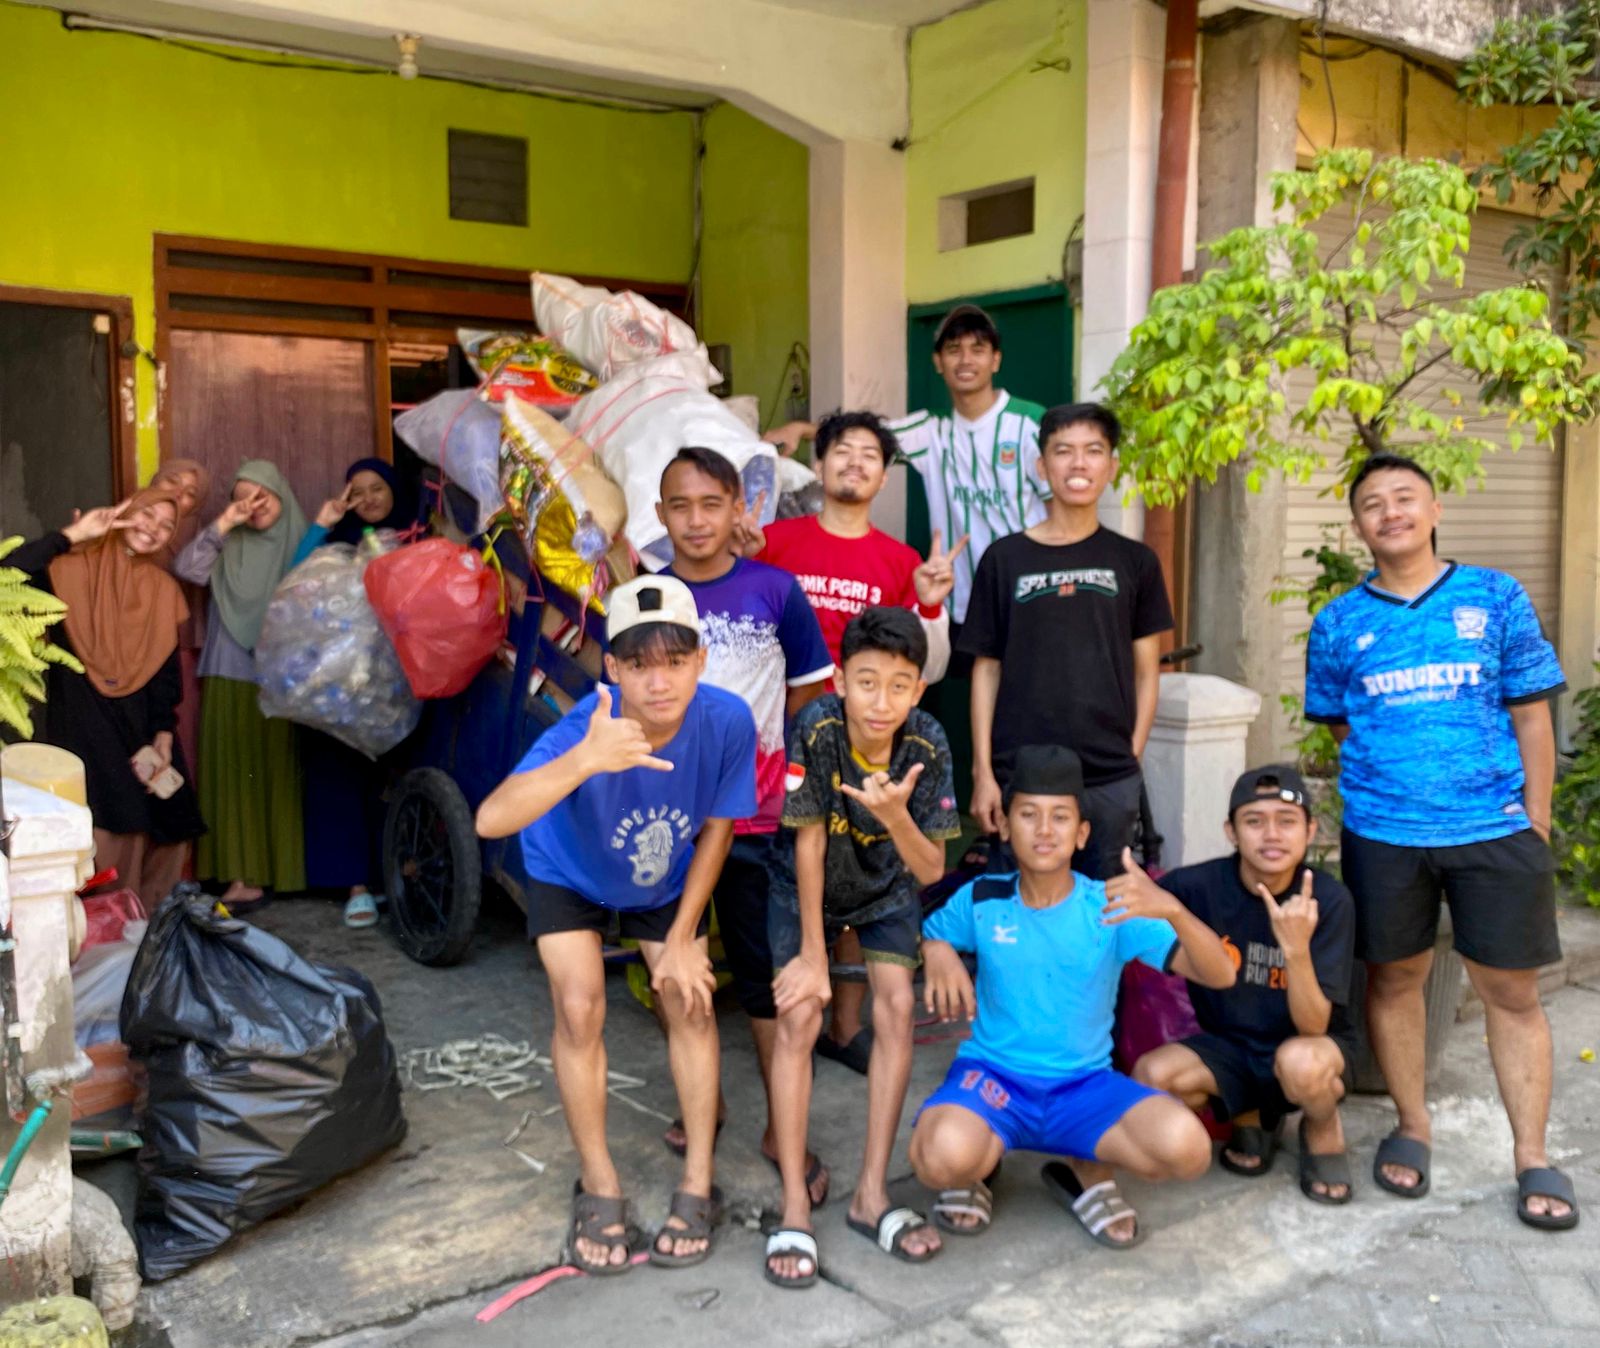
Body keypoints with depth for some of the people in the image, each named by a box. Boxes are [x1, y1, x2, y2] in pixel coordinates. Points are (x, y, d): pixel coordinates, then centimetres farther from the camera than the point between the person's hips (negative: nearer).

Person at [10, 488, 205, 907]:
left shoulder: (164, 589, 10)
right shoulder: (73, 569, -2)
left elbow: (167, 670, 9)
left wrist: (164, 735, 0)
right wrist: (71, 535, -17)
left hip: (139, 726, 4)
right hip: (81, 725, -4)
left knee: (153, 832, 2)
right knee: (98, 840, -11)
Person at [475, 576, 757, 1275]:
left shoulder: (726, 721, -33)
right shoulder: (584, 731, -41)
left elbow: (716, 827, -15)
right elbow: (492, 818, -58)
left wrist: (682, 938, -10)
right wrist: (585, 760, -72)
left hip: (668, 881, 2)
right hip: (571, 876, -2)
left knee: (690, 1003, -2)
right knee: (580, 1009, -11)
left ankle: (697, 1184, 14)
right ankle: (600, 1187, 10)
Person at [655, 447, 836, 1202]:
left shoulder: (775, 590, -4)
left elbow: (808, 690, 5)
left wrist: (753, 744, 0)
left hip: (752, 811, -2)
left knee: (764, 969, 3)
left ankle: (782, 1128, 17)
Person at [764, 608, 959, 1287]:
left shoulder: (927, 745, -25)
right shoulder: (816, 729, -31)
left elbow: (930, 870, -21)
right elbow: (809, 844, -23)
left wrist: (895, 815, -42)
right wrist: (813, 953, -18)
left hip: (887, 889, 2)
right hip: (807, 887, -2)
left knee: (898, 1007, -13)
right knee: (799, 1017, -15)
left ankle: (871, 1194, -1)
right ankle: (794, 1207, -7)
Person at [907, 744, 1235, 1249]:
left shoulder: (1112, 908, -6)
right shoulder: (980, 900, -2)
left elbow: (1220, 975, -13)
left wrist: (1172, 910, -33)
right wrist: (937, 952, -11)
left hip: (1086, 1084, 1)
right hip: (992, 1075, -1)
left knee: (1187, 1147, -27)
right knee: (942, 1158, -35)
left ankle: (1088, 1171, 8)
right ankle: (972, 1170, 6)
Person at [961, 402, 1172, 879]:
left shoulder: (1135, 562, 6)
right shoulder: (1004, 559, 3)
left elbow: (1146, 671, 8)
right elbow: (986, 670, 3)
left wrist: (1131, 758, 0)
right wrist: (982, 772, -1)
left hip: (1110, 781, 1)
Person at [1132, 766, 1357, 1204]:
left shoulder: (1329, 900, -19)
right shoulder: (1198, 885, -17)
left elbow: (1313, 1026, -23)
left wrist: (1297, 947, -39)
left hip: (1307, 1046, -2)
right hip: (1228, 1046, 2)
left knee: (1300, 1061, -37)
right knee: (1151, 1074, -26)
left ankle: (1323, 1131, 2)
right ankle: (1250, 1118, 8)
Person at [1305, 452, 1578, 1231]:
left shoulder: (1496, 598, 2)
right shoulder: (1339, 623, 3)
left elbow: (1532, 717, 3)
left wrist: (1535, 824, 0)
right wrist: (1385, 780, 5)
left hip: (1496, 829, -1)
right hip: (1382, 833, 1)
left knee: (1511, 991, 5)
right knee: (1393, 979, 11)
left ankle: (1532, 1158, 19)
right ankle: (1412, 1129, 29)